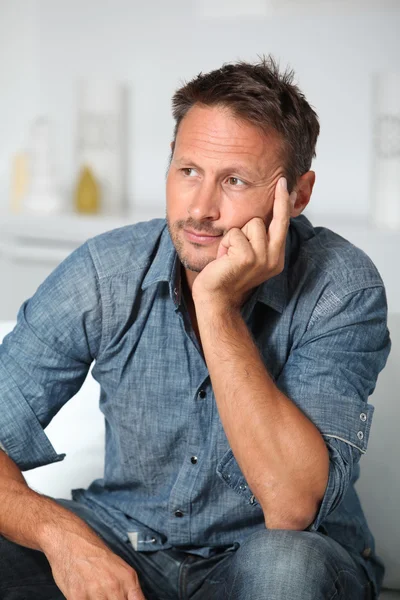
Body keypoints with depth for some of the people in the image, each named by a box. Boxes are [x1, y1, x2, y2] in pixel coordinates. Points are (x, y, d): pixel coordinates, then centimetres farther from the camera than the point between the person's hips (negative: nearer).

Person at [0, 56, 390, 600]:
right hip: (125, 545, 2)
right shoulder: (104, 273, -11)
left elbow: (293, 507, -28)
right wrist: (59, 532, -32)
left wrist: (216, 303, -31)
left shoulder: (340, 286, -18)